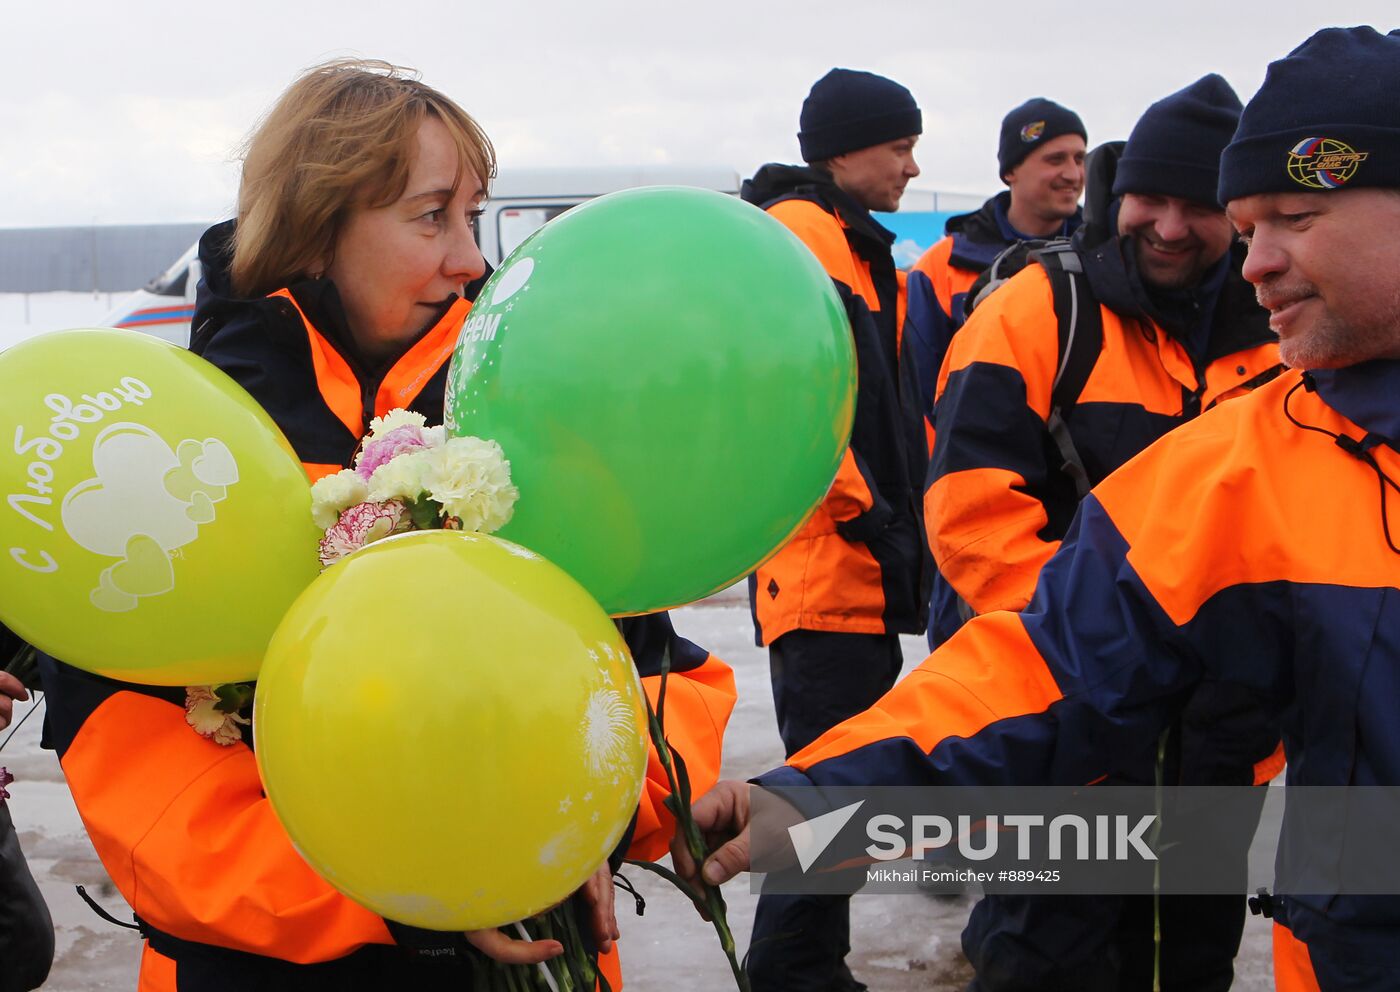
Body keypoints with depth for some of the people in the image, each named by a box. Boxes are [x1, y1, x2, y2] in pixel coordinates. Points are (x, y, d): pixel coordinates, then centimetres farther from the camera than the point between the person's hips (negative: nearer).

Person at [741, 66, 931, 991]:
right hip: (825, 566, -11)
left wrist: (901, 512, 16)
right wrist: (863, 512, -17)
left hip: (865, 573, 11)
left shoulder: (861, 249, 21)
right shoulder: (798, 236, -12)